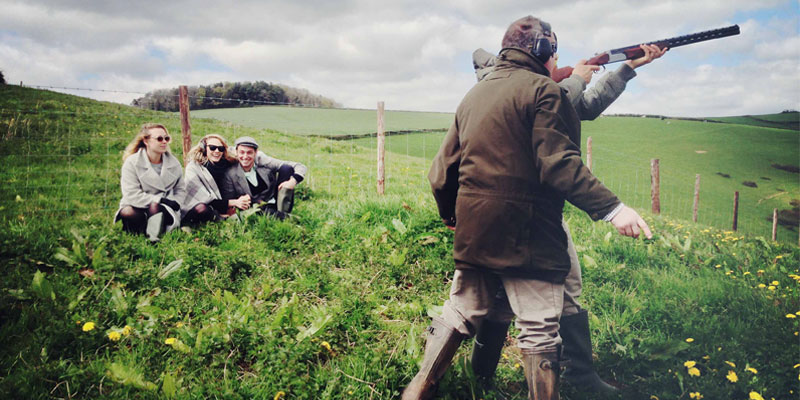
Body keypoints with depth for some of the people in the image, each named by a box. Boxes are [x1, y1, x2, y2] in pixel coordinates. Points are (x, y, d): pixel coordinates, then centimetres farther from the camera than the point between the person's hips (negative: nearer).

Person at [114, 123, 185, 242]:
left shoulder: (174, 162, 6)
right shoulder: (132, 162, -6)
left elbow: (180, 189, 16)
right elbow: (131, 194, -15)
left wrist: (175, 203, -7)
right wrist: (160, 200, -21)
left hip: (165, 210, 1)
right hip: (140, 208, -1)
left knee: (155, 206, -35)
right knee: (127, 212, -36)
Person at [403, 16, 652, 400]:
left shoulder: (474, 94, 15)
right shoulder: (542, 90, -6)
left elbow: (443, 170, 15)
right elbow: (559, 165, -19)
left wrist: (450, 214, 28)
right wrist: (612, 208, -19)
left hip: (472, 233, 7)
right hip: (525, 234, -7)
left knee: (461, 312, 20)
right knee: (540, 332, 4)